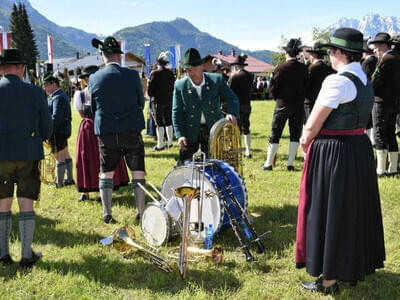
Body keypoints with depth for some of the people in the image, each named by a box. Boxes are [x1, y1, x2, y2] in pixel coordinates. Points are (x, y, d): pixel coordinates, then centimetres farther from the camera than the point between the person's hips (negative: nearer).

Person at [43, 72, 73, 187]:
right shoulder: (61, 95, 14)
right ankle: (69, 179, 26)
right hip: (63, 130, 11)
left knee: (59, 157, -3)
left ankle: (59, 182, 5)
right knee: (65, 155, 16)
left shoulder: (58, 98, -18)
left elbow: (56, 118, -25)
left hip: (58, 132, -11)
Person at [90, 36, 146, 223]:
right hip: (131, 131, -2)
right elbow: (141, 103, 5)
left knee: (106, 172, 12)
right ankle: (140, 211, 8)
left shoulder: (94, 78, -2)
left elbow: (94, 108, 8)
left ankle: (106, 213, 11)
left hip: (105, 133, 2)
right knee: (137, 171, 7)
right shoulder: (132, 75, -7)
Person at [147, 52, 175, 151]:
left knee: (159, 123, -1)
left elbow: (150, 89, -11)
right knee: (168, 121, 14)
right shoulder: (170, 73, 3)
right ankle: (170, 142, 20)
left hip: (158, 101, -5)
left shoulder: (154, 73, -13)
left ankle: (160, 145, 0)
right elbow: (173, 87, 8)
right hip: (169, 100, 5)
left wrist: (152, 95, 8)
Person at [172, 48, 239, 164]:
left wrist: (231, 113, -25)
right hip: (190, 132, -1)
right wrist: (179, 135, -18)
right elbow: (176, 112, -7)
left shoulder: (216, 80, -6)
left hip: (213, 130, 1)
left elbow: (232, 98, -3)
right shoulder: (180, 86, -8)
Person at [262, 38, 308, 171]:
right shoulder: (303, 68, -2)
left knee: (275, 135, 5)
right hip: (298, 105, 2)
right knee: (295, 135, 9)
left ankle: (268, 163, 10)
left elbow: (273, 88, -6)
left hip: (282, 105, -2)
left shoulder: (281, 68, -10)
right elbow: (306, 87, 4)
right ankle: (290, 164, 9)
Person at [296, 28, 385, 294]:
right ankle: (358, 267, 35)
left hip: (332, 154, -9)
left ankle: (330, 280, 13)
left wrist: (306, 140, 3)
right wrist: (311, 137, 7)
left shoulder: (337, 81, -20)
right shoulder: (365, 81, 8)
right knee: (356, 210, 20)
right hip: (360, 150, 9)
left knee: (331, 214, 2)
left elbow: (313, 126, -18)